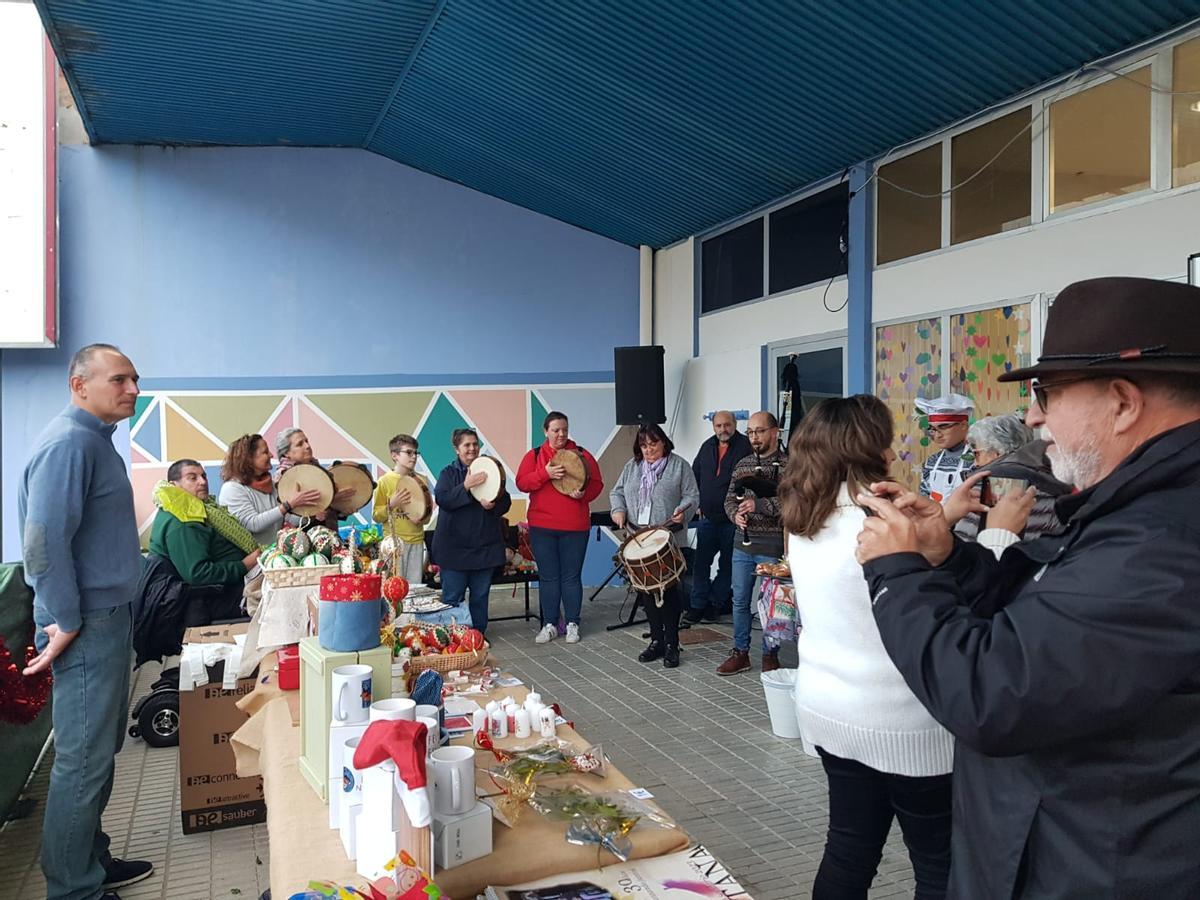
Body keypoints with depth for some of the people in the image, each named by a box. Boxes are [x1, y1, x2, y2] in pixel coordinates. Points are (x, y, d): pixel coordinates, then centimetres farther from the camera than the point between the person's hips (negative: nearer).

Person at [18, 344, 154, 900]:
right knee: (84, 759, -1)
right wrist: (65, 622, -19)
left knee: (100, 750, 18)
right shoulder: (68, 442, -18)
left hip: (109, 615, 10)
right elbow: (44, 542, -25)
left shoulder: (95, 439, 14)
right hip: (87, 625, -10)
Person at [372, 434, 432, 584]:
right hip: (394, 540, -3)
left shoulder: (422, 480, 9)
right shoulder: (384, 481, -2)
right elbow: (376, 516, 0)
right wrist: (391, 504, -16)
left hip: (416, 540, 3)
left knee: (415, 586, 3)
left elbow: (428, 510, 17)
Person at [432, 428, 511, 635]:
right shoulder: (448, 473, 1)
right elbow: (442, 500, -14)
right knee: (452, 596, 0)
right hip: (454, 545, -3)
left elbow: (506, 503, 7)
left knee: (481, 594, 10)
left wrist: (494, 505, -16)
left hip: (485, 545, 3)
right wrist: (466, 486, -26)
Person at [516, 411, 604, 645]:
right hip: (542, 527, 1)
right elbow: (521, 482, -6)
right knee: (548, 577, 7)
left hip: (574, 527, -1)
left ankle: (572, 624, 15)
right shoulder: (534, 455, 5)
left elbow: (597, 483, 3)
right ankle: (549, 625, 16)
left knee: (572, 576, 4)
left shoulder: (581, 454, 4)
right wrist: (545, 473, -21)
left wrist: (583, 494, -17)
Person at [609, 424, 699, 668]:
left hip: (669, 540, -4)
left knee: (669, 590, -4)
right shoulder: (632, 466, 14)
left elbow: (692, 496, -1)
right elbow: (617, 492, 18)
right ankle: (656, 641, 21)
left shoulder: (679, 466, 1)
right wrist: (618, 509, -1)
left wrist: (683, 510, -21)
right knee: (647, 590, 9)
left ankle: (671, 645, 4)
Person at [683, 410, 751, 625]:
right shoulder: (707, 447, 10)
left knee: (727, 563, 7)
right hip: (707, 517, 5)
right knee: (701, 562, 4)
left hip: (732, 518, -4)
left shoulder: (746, 446, -8)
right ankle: (698, 605, 11)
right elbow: (695, 476, 21)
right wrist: (698, 504, 13)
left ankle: (716, 603, 18)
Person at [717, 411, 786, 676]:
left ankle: (770, 655, 19)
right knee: (740, 600, 11)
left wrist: (758, 505, -25)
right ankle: (740, 652, 22)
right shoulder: (742, 464, 10)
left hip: (772, 547, -5)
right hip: (742, 544, 5)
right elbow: (730, 498, 12)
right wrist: (736, 515, -9)